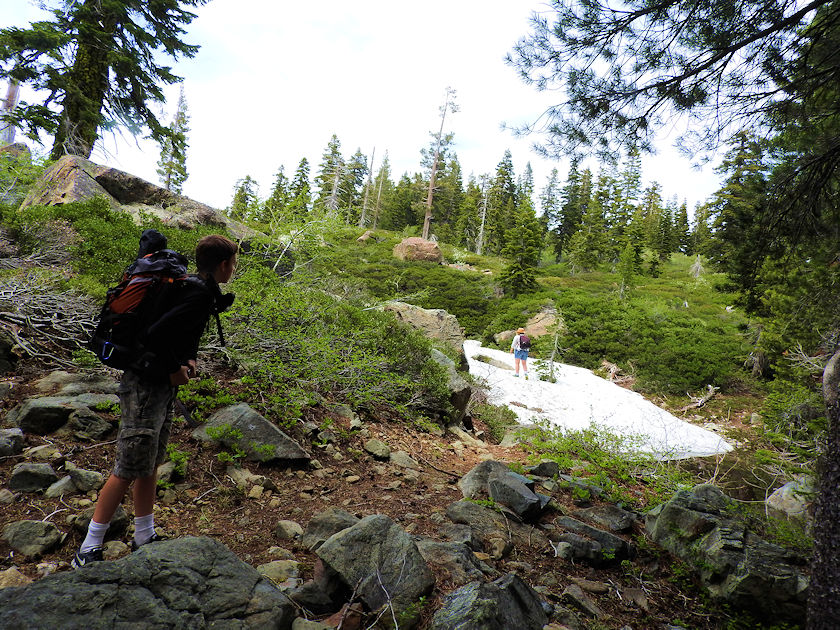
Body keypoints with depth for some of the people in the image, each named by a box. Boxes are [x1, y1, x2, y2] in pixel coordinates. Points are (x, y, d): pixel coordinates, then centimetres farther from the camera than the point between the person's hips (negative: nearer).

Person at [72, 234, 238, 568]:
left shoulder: (197, 288, 9)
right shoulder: (200, 294, -22)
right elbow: (158, 334, -30)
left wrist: (189, 359, 5)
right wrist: (174, 371, -16)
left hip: (162, 388, 10)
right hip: (146, 386, -10)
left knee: (151, 464, 17)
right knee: (129, 469, -3)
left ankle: (144, 538, 29)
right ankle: (88, 550, 11)